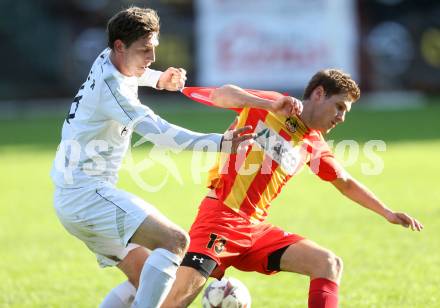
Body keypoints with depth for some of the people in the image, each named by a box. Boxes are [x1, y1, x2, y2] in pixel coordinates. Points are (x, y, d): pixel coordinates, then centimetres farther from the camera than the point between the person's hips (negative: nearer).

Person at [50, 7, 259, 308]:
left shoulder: (107, 61, 11)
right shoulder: (109, 86, -18)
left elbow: (130, 72, 37)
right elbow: (158, 131, -29)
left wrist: (158, 79, 15)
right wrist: (220, 142, -36)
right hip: (87, 192, -11)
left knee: (143, 279, 14)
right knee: (175, 240, -24)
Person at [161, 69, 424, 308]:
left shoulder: (314, 146, 15)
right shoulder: (267, 106, -2)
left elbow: (346, 183, 29)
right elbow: (221, 95, -19)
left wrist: (387, 213, 24)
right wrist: (273, 105, -31)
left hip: (256, 228, 7)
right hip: (220, 217, -7)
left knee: (329, 264, -4)